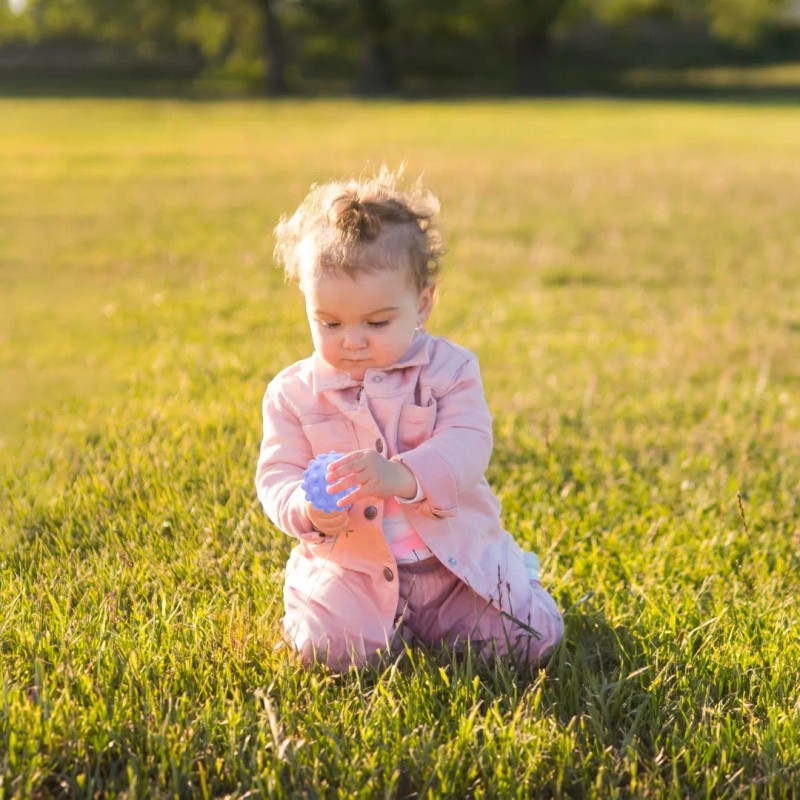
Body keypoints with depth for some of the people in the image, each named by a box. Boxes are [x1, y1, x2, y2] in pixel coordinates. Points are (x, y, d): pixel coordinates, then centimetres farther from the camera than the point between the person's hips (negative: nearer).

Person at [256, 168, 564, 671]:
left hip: (457, 557, 0)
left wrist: (402, 475, -38)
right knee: (331, 647, -26)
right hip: (347, 568, 0)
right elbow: (277, 475, -3)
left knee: (533, 636, -13)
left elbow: (466, 446, -17)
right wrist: (307, 510, -29)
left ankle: (430, 625, 17)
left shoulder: (449, 369, -2)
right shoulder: (294, 393, 1)